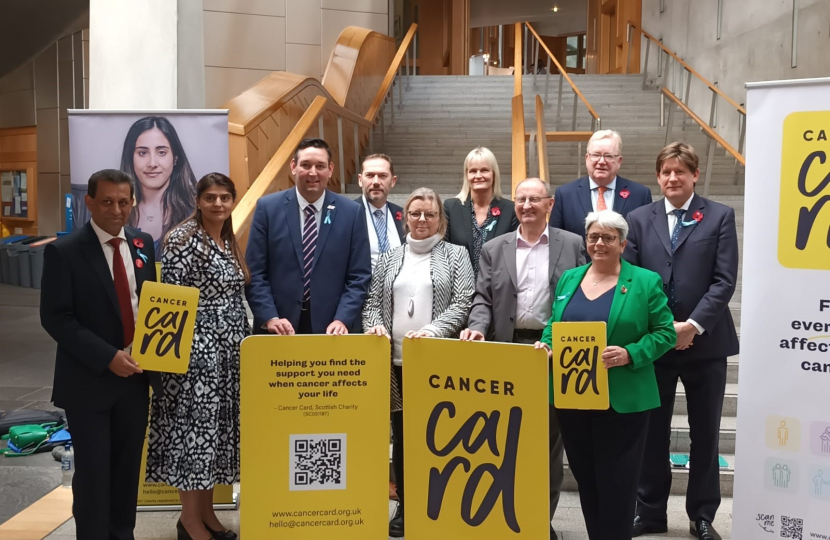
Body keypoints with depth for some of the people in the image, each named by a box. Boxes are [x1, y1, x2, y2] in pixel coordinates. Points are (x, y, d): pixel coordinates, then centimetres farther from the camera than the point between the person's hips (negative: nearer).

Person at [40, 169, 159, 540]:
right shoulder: (64, 251, -10)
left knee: (128, 466, 14)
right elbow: (55, 318, -14)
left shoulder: (143, 244, 5)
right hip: (89, 380, -4)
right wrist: (107, 357, -21)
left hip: (136, 375, 5)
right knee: (93, 470, 4)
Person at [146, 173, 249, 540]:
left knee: (218, 426, 12)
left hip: (230, 348, 8)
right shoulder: (183, 238, -11)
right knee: (194, 426, -2)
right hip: (196, 350, -8)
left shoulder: (229, 241, 13)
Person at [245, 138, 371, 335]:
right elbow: (254, 272, -2)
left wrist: (342, 320, -11)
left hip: (330, 327, 0)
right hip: (278, 328, 0)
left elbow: (359, 276, 0)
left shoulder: (351, 212, 0)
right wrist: (270, 318, -12)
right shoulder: (267, 207, 0)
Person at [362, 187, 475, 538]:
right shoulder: (389, 258, 14)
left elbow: (463, 302, -6)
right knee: (401, 436, 9)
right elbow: (373, 301, 12)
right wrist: (376, 325, -9)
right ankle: (404, 508, 20)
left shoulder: (456, 255, 4)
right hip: (397, 361, 3)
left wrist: (432, 331, -19)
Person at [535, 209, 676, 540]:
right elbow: (554, 326, 15)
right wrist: (547, 346, -6)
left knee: (616, 484, 3)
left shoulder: (645, 282, -3)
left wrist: (629, 355, -20)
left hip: (621, 401, -4)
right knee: (585, 479, 15)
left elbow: (665, 333, -5)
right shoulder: (569, 279, 10)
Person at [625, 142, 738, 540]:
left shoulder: (720, 216, 1)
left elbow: (725, 280, -6)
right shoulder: (639, 219, 6)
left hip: (705, 342, -1)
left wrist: (693, 325, -15)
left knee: (705, 434, 9)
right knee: (652, 432, 10)